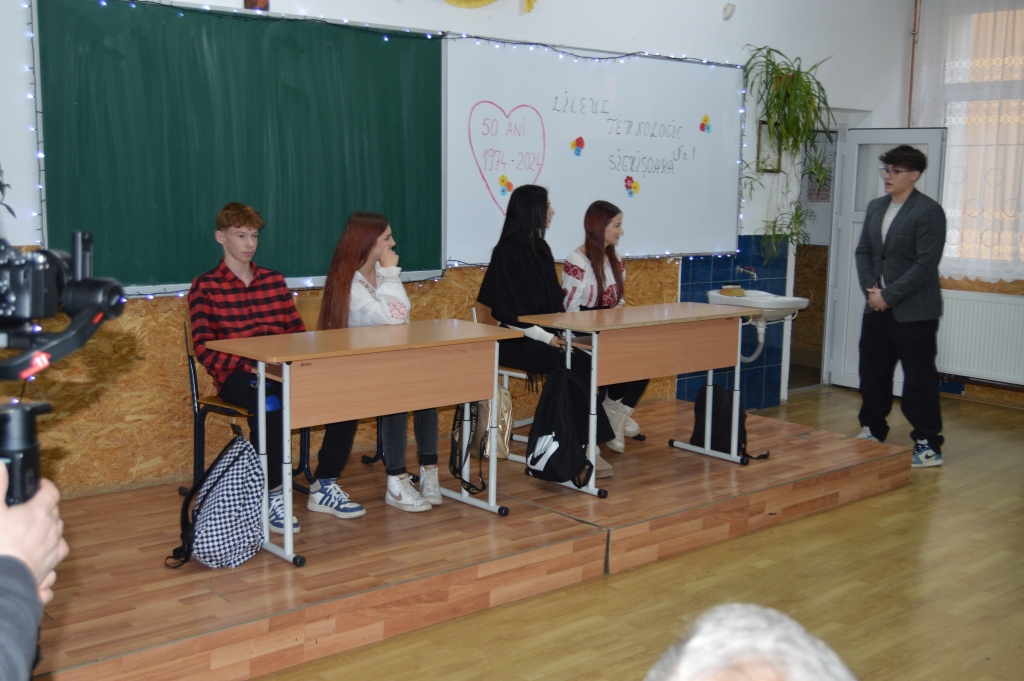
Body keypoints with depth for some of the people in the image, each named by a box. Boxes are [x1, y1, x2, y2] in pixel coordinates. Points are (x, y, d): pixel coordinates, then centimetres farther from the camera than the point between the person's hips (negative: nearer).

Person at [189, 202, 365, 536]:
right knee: (269, 404, -38)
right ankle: (272, 496, -24)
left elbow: (297, 332, 15)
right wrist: (251, 367, -21)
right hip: (236, 375, -4)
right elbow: (203, 348, -7)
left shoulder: (275, 281, 17)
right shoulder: (205, 287, 2)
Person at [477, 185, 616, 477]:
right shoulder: (507, 252, -9)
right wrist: (546, 337, -21)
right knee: (574, 363, -27)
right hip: (515, 341, -7)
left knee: (583, 361, -20)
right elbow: (507, 311, -14)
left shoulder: (542, 249, 15)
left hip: (546, 335, 7)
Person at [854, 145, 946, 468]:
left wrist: (889, 295, -16)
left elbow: (926, 264, -16)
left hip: (914, 313, -7)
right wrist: (870, 289, -4)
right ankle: (872, 431, 30)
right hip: (877, 308, 7)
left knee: (919, 378, -2)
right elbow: (863, 252, 12)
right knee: (872, 373, 15)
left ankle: (928, 445, 7)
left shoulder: (929, 212, -11)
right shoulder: (876, 207, 11)